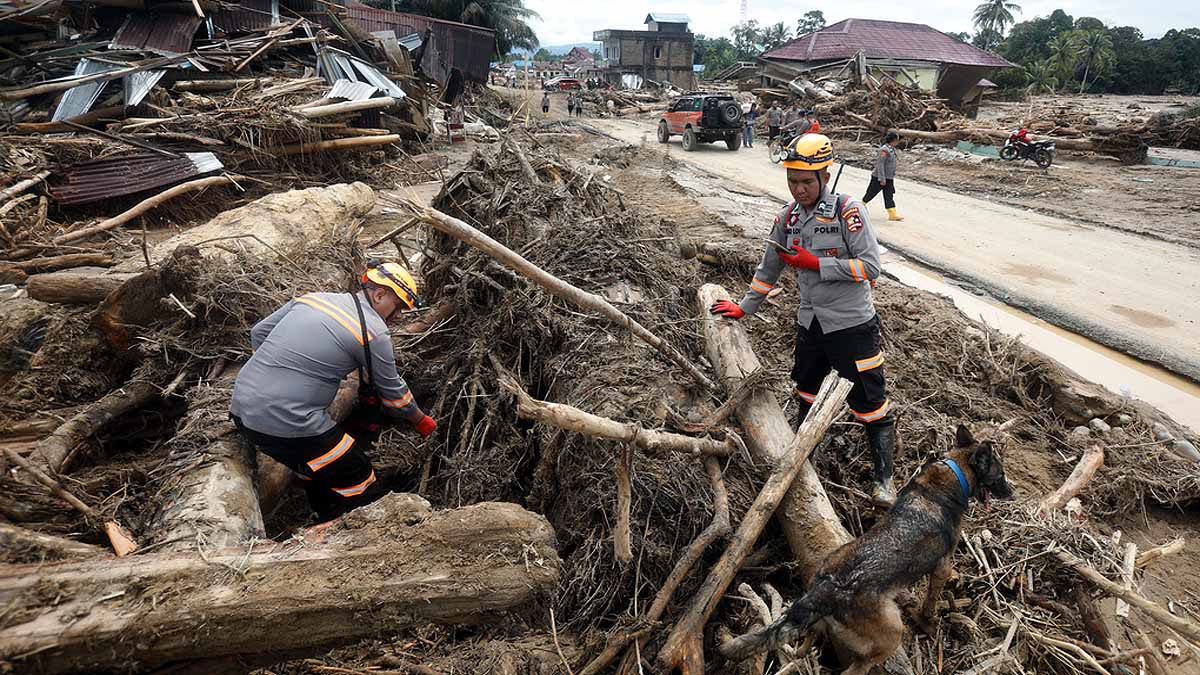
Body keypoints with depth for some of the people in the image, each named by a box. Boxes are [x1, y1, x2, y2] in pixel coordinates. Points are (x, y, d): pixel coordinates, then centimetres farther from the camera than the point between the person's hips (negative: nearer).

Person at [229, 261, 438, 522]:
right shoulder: (374, 331, -9)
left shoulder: (312, 298, 9)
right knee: (362, 487, 5)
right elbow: (393, 392, 3)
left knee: (320, 475, 26)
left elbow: (258, 333, 16)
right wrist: (422, 421, 19)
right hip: (288, 426, -8)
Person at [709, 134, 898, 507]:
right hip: (809, 323, 6)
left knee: (870, 402, 3)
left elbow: (870, 267, -19)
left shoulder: (848, 210, -16)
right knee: (806, 392, 22)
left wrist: (815, 263, -21)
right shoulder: (788, 217, 2)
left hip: (852, 325, -6)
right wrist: (744, 308, 15)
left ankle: (884, 478, 20)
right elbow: (769, 267, 13)